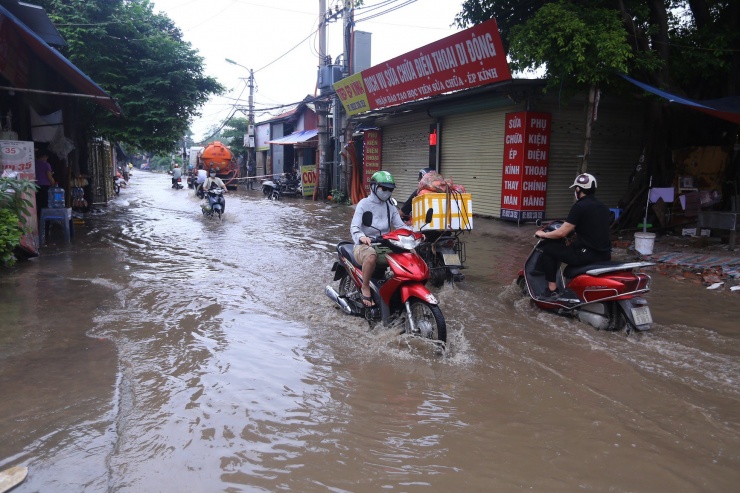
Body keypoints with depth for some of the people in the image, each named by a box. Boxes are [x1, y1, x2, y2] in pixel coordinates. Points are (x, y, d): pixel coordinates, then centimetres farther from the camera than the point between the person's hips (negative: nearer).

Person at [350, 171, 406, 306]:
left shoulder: (391, 206, 12)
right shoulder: (364, 203, -5)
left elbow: (400, 225, 4)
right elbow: (354, 227, -16)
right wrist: (361, 237, -39)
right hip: (365, 245, -5)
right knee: (371, 256, -40)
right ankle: (365, 288, -18)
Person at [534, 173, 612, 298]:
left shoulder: (579, 206, -10)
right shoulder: (604, 208, 14)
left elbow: (562, 233, -11)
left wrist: (543, 234, 6)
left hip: (588, 254, -8)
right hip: (604, 255, 8)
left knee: (548, 249, 3)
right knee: (572, 246, 35)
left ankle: (552, 289, 2)